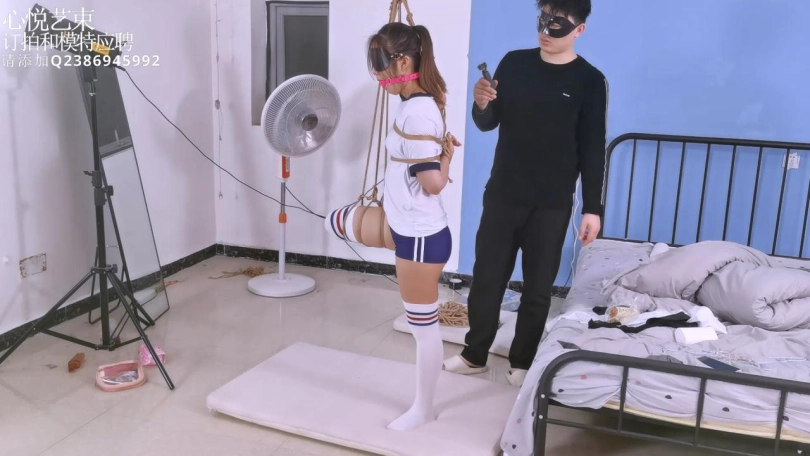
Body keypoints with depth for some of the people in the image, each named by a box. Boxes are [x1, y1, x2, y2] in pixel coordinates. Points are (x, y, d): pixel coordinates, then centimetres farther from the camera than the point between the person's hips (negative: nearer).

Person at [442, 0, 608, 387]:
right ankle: (474, 354, 26)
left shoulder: (589, 81, -6)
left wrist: (592, 207, -8)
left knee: (538, 287, 8)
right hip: (501, 194, 3)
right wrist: (482, 105, -17)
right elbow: (489, 124, 6)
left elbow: (593, 150, -5)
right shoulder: (514, 63, 2)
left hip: (551, 204, -2)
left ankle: (523, 362, 25)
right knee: (487, 276, 10)